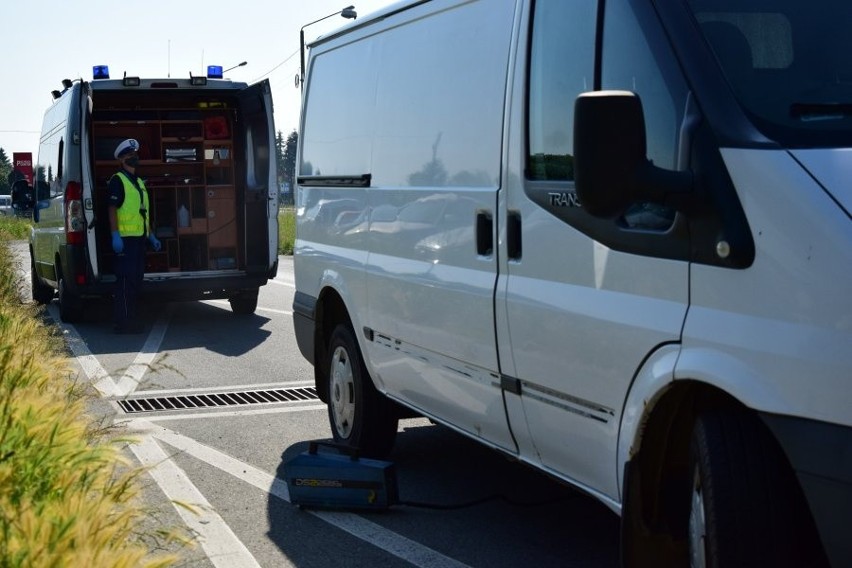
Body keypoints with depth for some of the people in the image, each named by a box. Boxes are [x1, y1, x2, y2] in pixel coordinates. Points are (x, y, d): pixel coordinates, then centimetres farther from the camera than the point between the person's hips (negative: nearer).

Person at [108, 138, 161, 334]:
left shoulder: (138, 182, 21)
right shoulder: (117, 180, -5)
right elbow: (112, 209, -12)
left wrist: (151, 236, 21)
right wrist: (115, 236, -20)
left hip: (139, 237, 9)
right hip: (125, 238, -9)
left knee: (136, 279, 10)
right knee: (125, 279, -10)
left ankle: (130, 319, 17)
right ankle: (123, 322, -8)